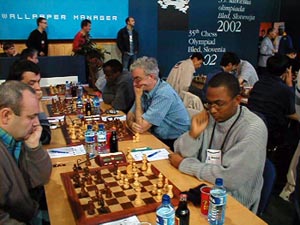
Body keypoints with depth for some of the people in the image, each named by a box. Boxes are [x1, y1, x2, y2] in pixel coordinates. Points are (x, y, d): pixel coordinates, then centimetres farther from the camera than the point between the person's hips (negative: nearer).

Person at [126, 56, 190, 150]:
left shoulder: (164, 94, -24)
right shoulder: (145, 90, -1)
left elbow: (142, 128, -23)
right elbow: (130, 114, 5)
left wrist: (138, 97, -17)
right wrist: (132, 124, -18)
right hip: (157, 138, 7)